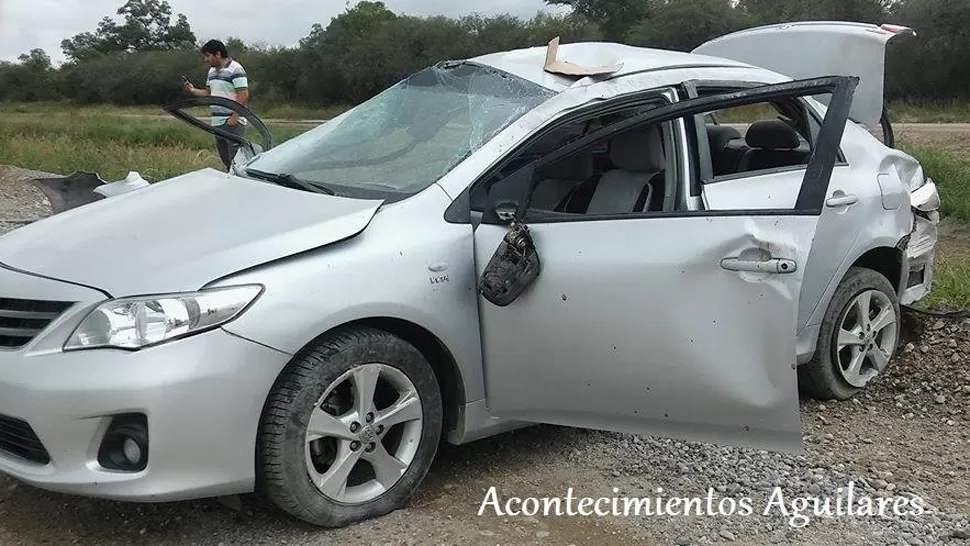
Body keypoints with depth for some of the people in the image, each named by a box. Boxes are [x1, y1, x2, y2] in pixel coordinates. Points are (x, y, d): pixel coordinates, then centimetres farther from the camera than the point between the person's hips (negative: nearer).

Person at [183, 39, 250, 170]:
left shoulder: (235, 70, -11)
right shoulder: (211, 71, 16)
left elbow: (243, 96, -17)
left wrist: (234, 118, -19)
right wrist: (193, 91, 7)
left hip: (233, 124, -9)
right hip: (217, 123, 9)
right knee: (226, 161, 13)